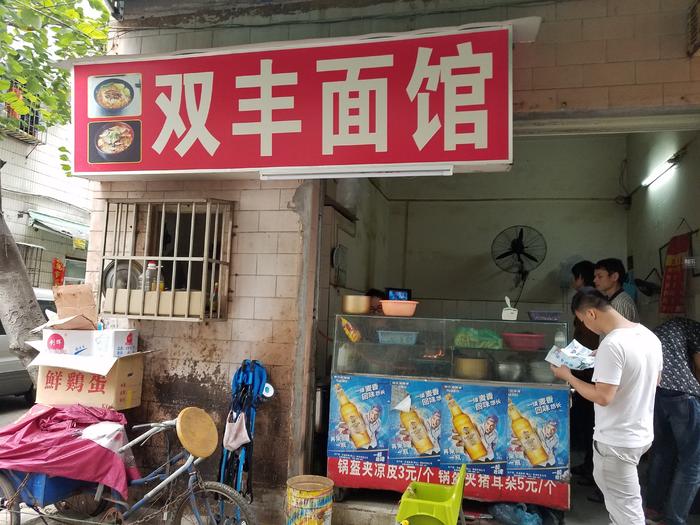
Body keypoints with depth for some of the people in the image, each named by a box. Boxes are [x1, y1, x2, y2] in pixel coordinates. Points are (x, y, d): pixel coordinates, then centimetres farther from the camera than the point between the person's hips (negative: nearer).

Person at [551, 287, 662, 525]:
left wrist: (568, 376, -13)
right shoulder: (649, 335, 1)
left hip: (617, 441, -9)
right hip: (641, 433, 9)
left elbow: (603, 397, -26)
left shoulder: (612, 344, -27)